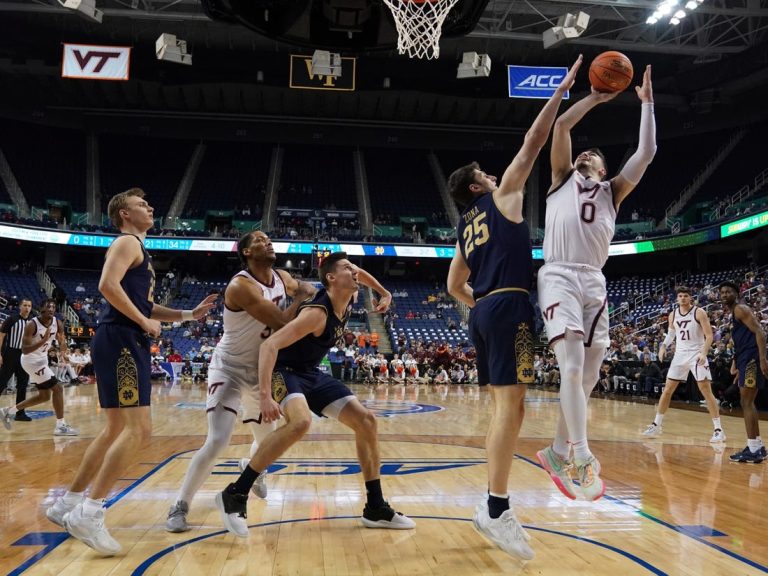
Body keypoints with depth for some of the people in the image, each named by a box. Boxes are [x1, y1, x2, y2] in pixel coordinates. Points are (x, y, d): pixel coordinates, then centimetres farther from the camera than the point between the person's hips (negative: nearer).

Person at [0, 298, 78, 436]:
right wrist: (44, 340, -39)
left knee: (44, 396, 17)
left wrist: (63, 349, -20)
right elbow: (24, 350, -27)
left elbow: (62, 342, 4)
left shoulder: (58, 323, -5)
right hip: (31, 361, -9)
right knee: (57, 388, -14)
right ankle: (60, 426, -9)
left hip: (42, 359, 9)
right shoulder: (32, 325, -24)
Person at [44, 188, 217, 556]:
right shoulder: (128, 242, -4)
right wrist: (144, 322, -15)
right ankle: (88, 514, -13)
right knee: (139, 430, -16)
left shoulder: (138, 249, 26)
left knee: (117, 429, 16)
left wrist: (189, 314, 20)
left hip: (129, 344, 11)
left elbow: (143, 305, 29)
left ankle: (67, 505, 24)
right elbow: (108, 285, -21)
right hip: (119, 341, -11)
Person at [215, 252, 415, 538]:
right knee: (301, 421, -38)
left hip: (312, 374, 9)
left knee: (366, 420, 1)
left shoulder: (347, 299, -3)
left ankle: (376, 509, 11)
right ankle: (235, 495, -25)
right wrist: (265, 396, -43)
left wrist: (385, 294, 25)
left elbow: (360, 274, 22)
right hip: (285, 371, -9)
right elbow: (269, 345, -35)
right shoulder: (317, 313, -28)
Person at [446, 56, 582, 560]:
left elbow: (455, 287, 25)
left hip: (483, 312, 9)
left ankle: (494, 505, 12)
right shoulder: (502, 196, 5)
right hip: (509, 307, -9)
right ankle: (496, 509, -12)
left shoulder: (466, 228, 23)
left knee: (505, 407, 11)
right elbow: (534, 142, 3)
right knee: (512, 406, -11)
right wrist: (562, 90, 9)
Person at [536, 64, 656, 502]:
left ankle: (558, 452, 16)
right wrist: (597, 96, 10)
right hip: (560, 277, -4)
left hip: (595, 282, 5)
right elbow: (562, 125, 5)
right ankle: (583, 457, -20)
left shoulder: (613, 191, 23)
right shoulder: (563, 178, 16)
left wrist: (647, 102, 14)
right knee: (572, 366, -18)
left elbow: (647, 153, 12)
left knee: (589, 375, 4)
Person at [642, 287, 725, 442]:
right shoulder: (673, 315, 5)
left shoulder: (699, 313, -10)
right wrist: (663, 346, 2)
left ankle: (718, 429, -4)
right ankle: (656, 425, 13)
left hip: (696, 354, -5)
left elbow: (709, 335, -12)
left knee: (706, 390, -9)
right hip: (680, 354, 5)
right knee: (667, 390, 5)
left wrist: (704, 353, -25)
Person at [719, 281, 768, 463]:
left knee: (746, 403, -10)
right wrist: (735, 362, 24)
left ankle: (753, 449, -9)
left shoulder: (741, 309, -9)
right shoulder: (733, 314, 21)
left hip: (752, 359, -10)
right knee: (747, 403, 14)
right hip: (745, 360, 10)